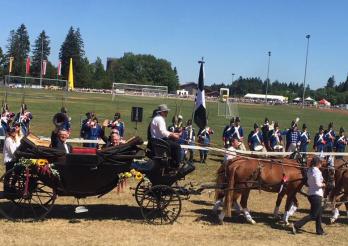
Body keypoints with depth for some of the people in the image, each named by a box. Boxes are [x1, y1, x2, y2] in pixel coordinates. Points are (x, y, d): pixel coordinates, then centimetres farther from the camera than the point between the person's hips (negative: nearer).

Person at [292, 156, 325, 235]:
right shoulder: (317, 171, -18)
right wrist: (323, 185, -2)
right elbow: (318, 184, -23)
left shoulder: (309, 171, 7)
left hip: (311, 194, 9)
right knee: (313, 215, -3)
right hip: (316, 195, -9)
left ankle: (319, 231, 27)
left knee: (319, 213, 20)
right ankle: (297, 225, -9)